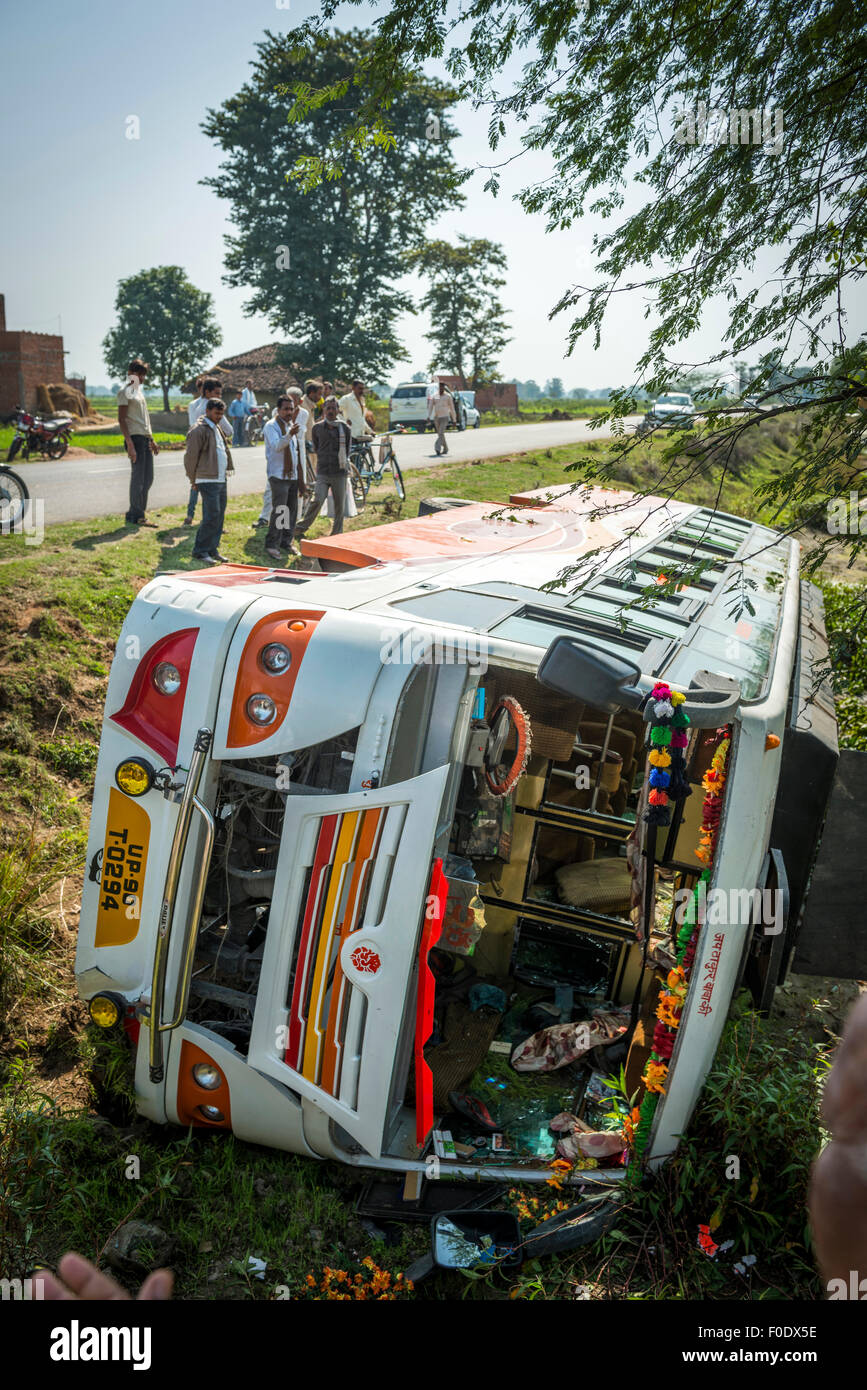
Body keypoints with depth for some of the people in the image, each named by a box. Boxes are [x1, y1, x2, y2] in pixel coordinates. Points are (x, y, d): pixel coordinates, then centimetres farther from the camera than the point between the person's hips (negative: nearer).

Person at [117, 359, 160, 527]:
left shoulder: (138, 391, 20)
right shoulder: (125, 392, -7)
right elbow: (121, 420, -14)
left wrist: (151, 440, 24)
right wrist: (130, 444, -21)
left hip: (145, 438, 9)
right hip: (134, 437, -9)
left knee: (148, 478, 10)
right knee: (138, 477, -8)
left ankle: (135, 513, 19)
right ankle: (137, 516, -2)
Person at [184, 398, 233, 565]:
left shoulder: (217, 427, 17)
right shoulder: (199, 430, -12)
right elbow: (190, 456, -11)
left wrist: (227, 469, 19)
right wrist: (193, 479, -6)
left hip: (221, 479, 9)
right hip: (208, 480, -9)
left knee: (219, 516, 10)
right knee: (212, 516, -12)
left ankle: (212, 549, 17)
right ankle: (200, 551, -5)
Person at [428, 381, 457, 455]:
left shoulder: (448, 396, 1)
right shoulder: (434, 396, 7)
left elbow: (452, 408, 4)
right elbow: (430, 406, 2)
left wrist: (454, 420, 4)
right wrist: (428, 416, -12)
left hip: (444, 417, -4)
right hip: (436, 417, 4)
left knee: (441, 433, -19)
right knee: (440, 434, 13)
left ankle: (437, 449, -29)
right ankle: (445, 448, 29)